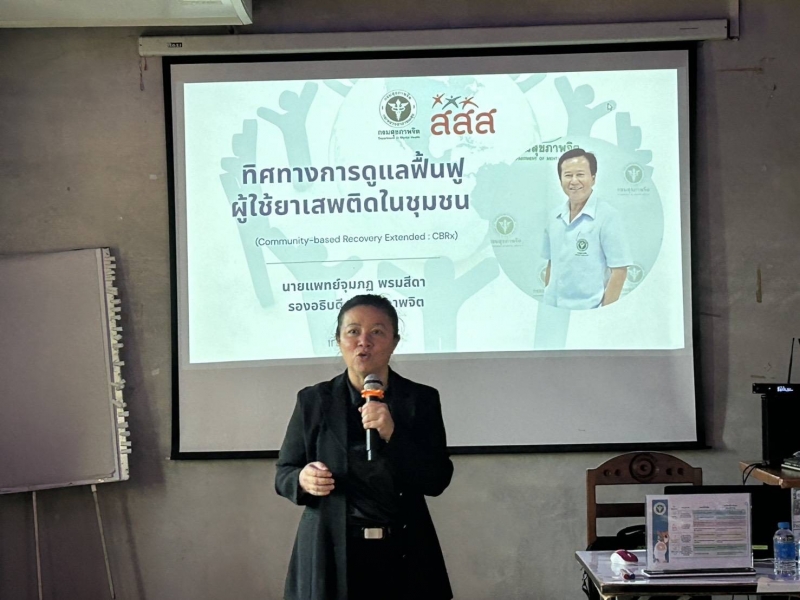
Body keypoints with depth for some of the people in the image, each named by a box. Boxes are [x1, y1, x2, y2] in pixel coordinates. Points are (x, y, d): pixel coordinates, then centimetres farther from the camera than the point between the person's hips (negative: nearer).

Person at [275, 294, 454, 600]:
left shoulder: (421, 399, 0)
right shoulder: (313, 400, 1)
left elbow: (437, 480, -6)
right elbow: (283, 472, 6)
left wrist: (393, 434, -19)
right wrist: (303, 480, -17)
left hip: (404, 556, 0)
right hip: (331, 554, 0)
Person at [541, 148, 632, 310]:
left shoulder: (608, 216, -10)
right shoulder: (554, 218, 6)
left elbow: (619, 270, -10)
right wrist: (546, 302, 11)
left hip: (587, 312, -5)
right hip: (553, 309, 5)